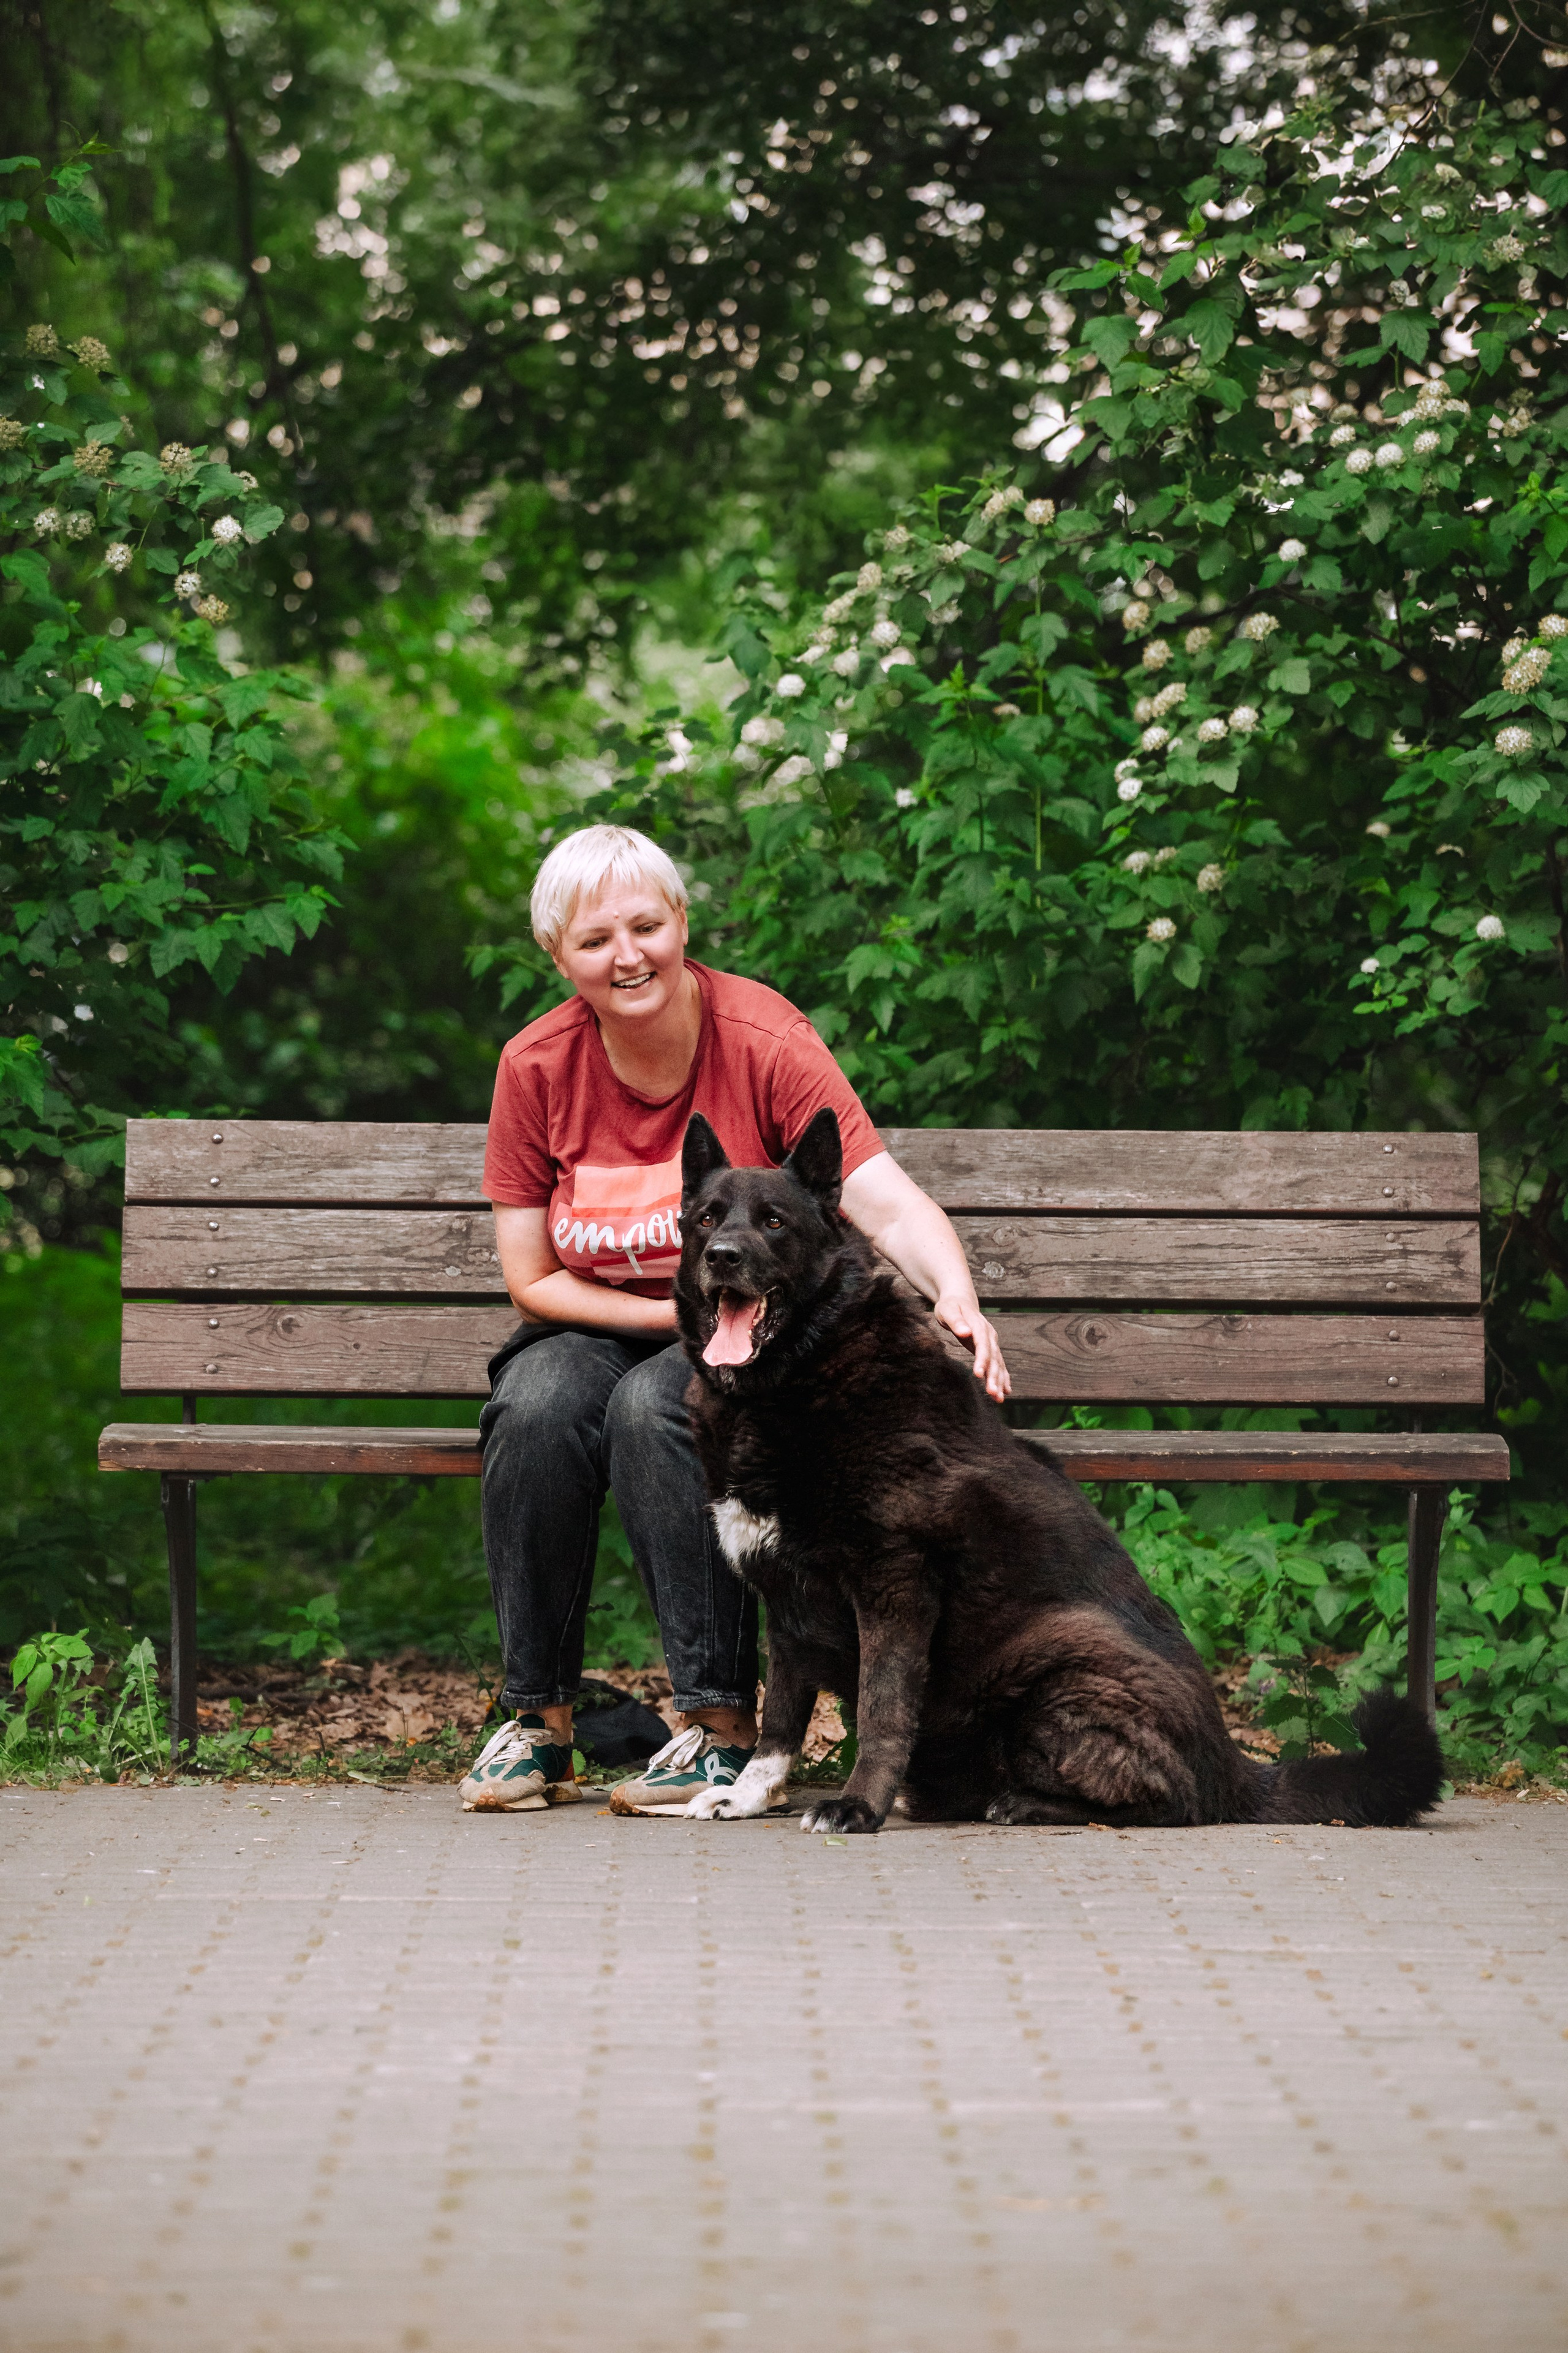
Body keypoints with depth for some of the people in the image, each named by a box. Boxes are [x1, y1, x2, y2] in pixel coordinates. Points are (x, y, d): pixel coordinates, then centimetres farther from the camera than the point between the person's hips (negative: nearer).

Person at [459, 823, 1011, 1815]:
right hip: (596, 1325, 2)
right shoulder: (537, 1066, -7)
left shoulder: (765, 1039, -15)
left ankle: (723, 1727, -28)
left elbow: (888, 1201, -24)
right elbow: (532, 1279, -3)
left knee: (656, 1407, -34)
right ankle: (538, 1721, -19)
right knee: (538, 1409, -31)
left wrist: (955, 1295, -44)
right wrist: (681, 1311, -16)